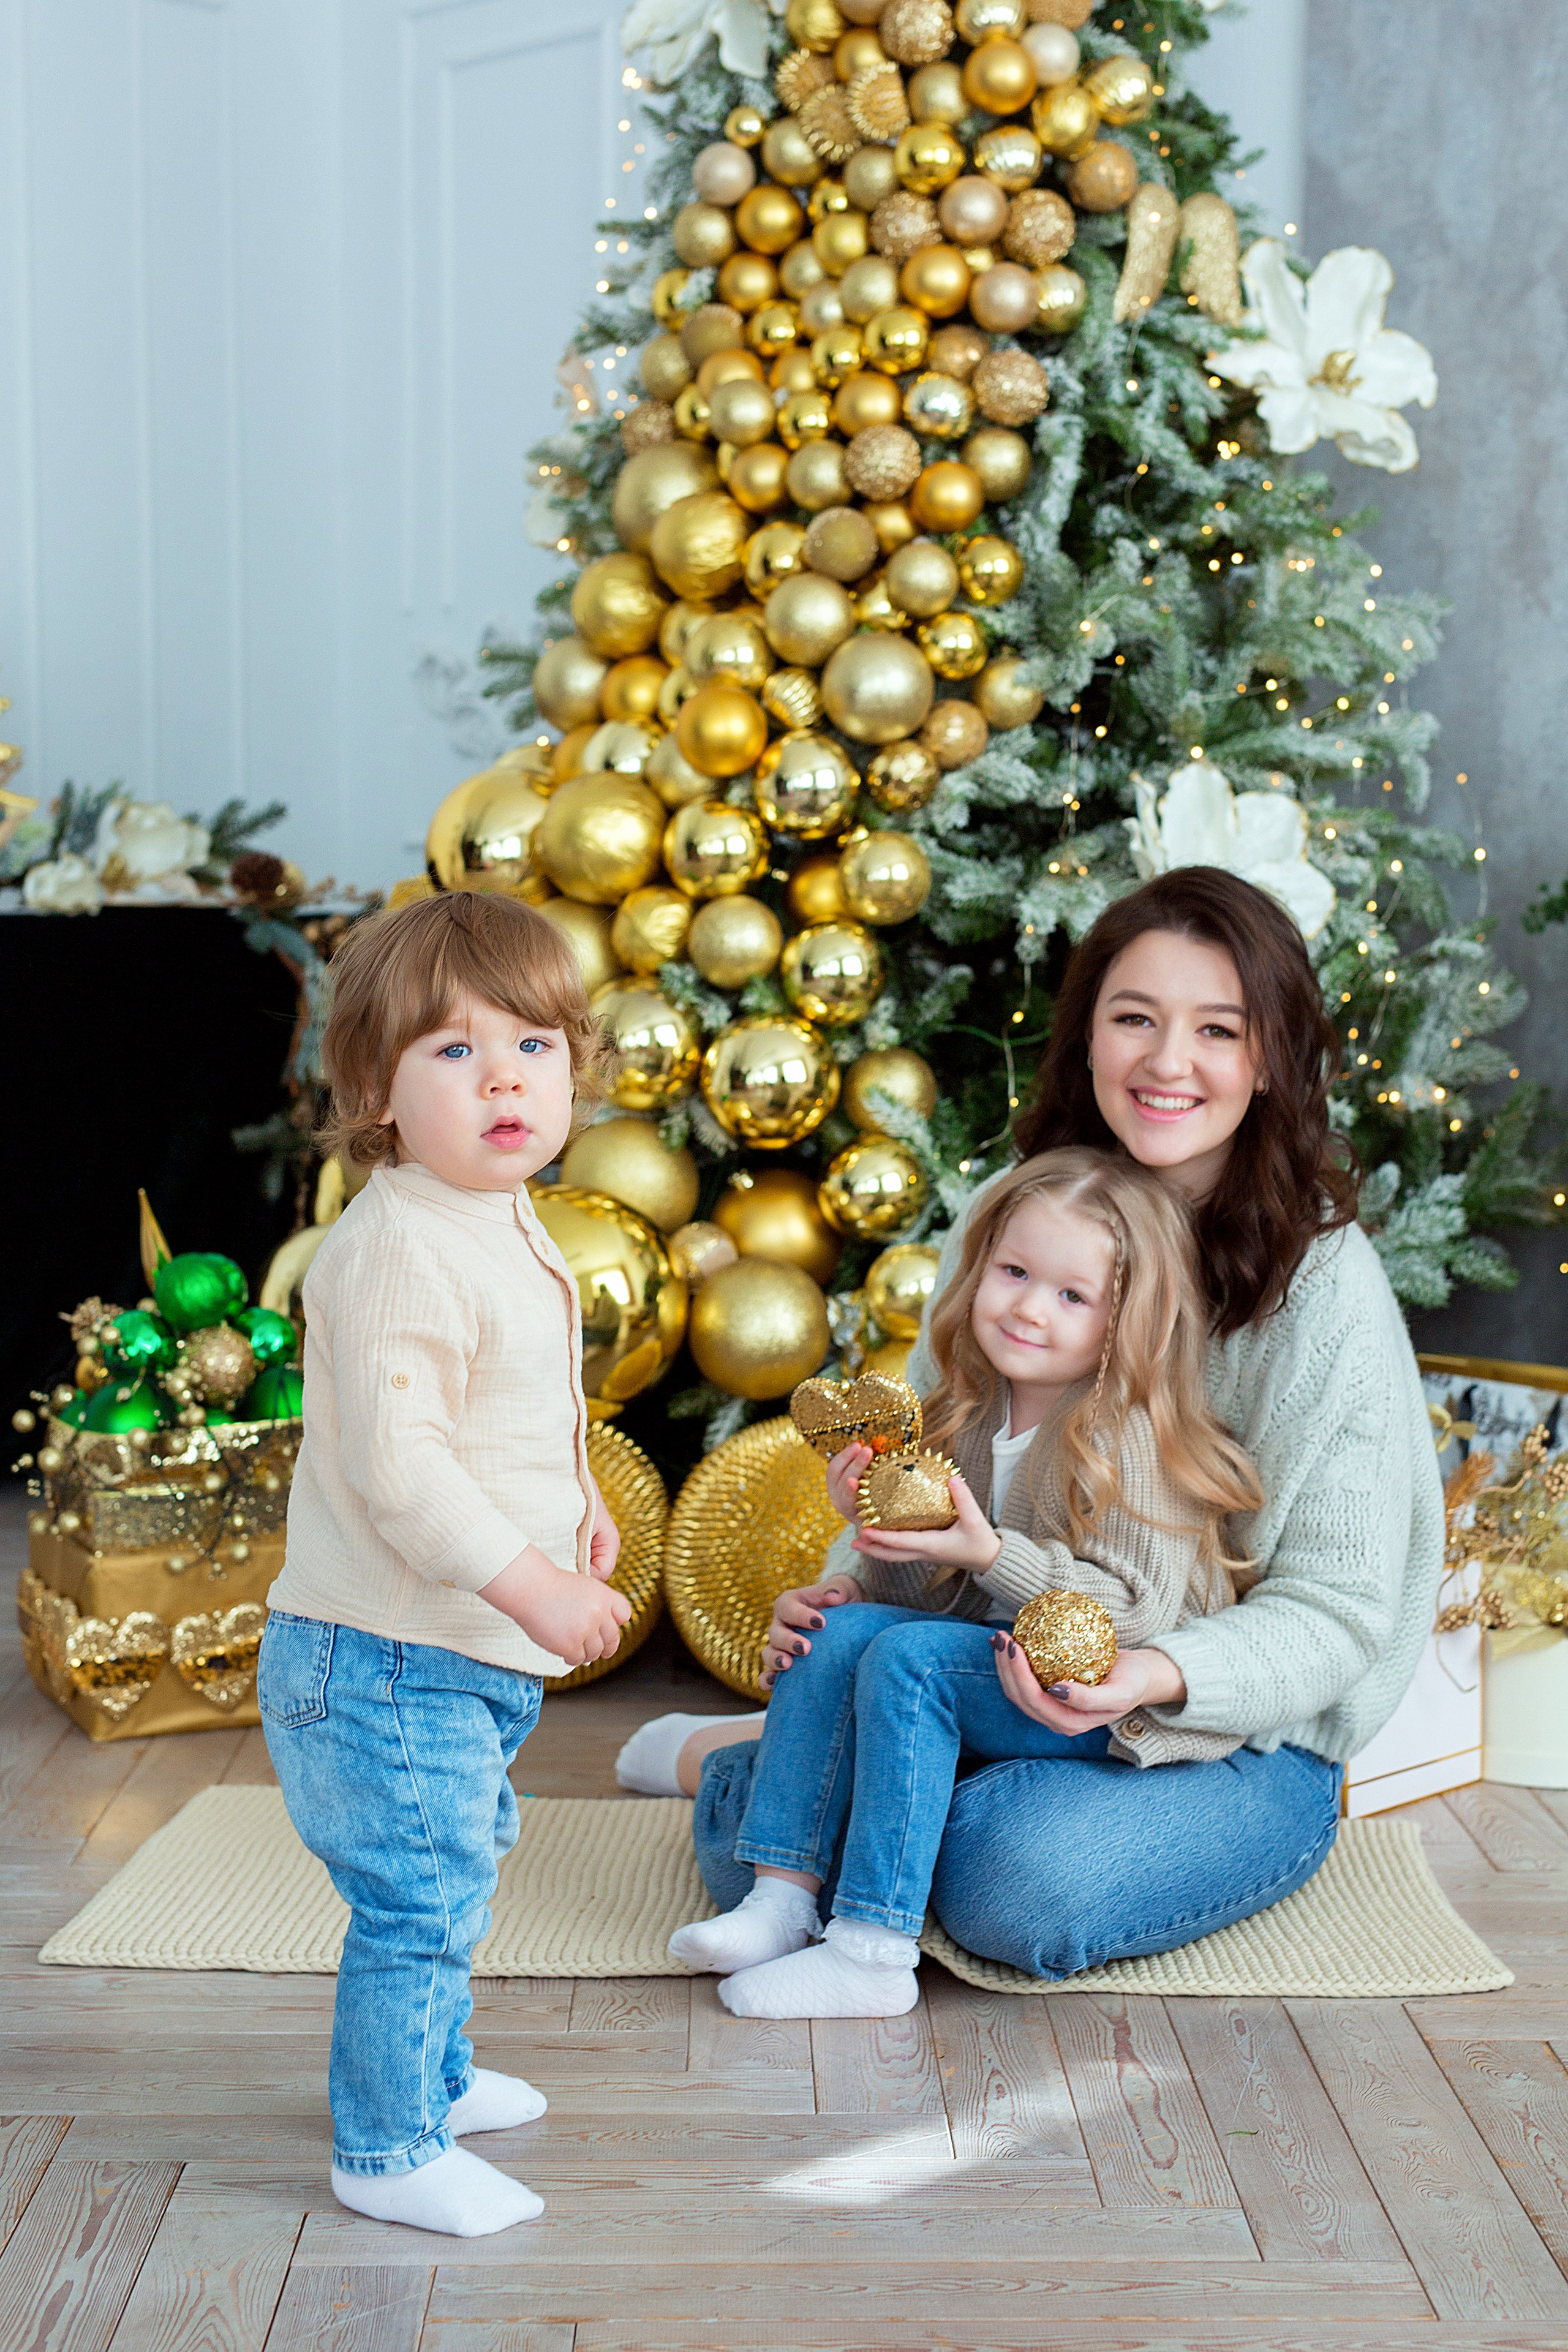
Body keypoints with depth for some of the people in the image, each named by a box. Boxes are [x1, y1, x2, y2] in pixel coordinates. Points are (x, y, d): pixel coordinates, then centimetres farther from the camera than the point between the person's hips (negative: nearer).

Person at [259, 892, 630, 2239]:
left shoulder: (504, 1230, 9)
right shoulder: (397, 1247, -24)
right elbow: (389, 1451, -30)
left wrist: (571, 1503, 13)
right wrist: (529, 1583, -30)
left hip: (468, 1653, 11)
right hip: (388, 1659, -10)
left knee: (451, 1877, 25)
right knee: (419, 1900, -1)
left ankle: (434, 2074, 45)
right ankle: (388, 2152, 16)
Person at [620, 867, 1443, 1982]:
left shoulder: (1327, 1285, -14)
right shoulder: (1010, 1217, 0)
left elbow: (1334, 1613, -13)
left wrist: (1160, 1675, -33)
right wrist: (846, 1597, -10)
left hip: (1238, 1735, -3)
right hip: (1006, 1685, 3)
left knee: (1025, 1879, -34)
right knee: (754, 1846, -20)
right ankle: (736, 1757, 18)